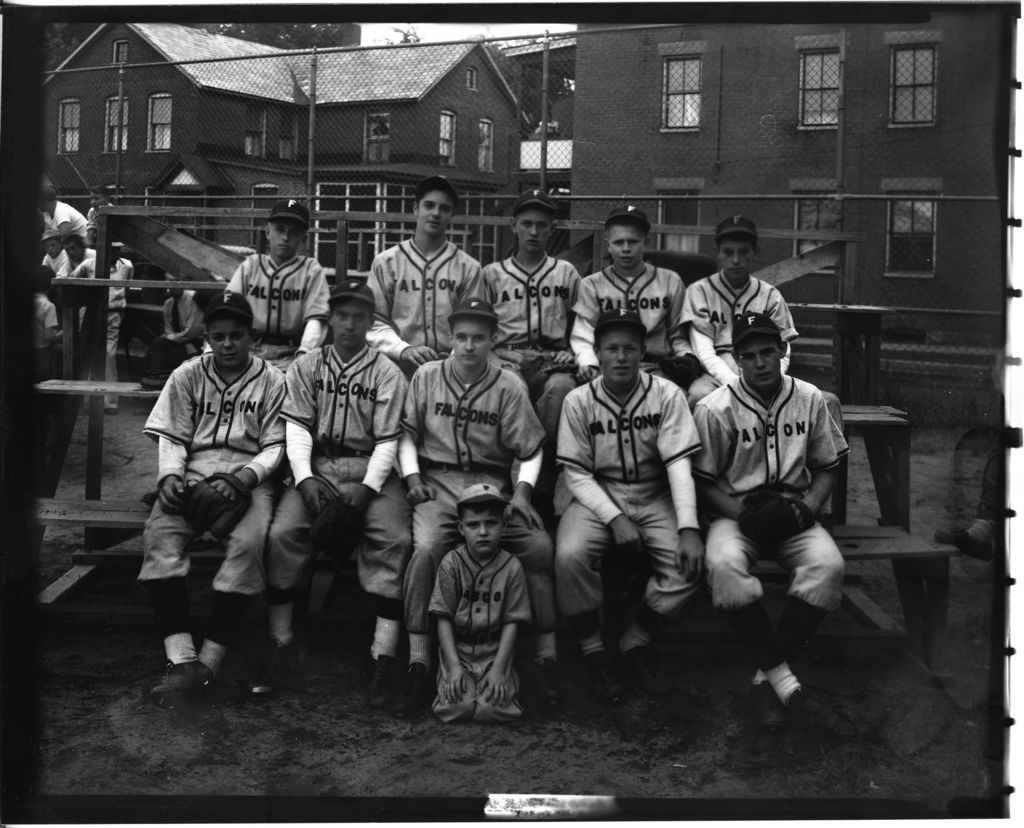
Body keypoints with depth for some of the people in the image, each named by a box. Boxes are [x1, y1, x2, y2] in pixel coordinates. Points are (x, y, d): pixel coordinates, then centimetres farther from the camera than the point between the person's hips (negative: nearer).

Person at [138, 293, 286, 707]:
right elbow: (172, 437, 11)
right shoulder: (187, 375, 15)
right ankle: (180, 657, -30)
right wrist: (170, 475, -10)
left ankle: (209, 661, -27)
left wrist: (242, 478, -15)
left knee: (247, 542, -32)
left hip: (249, 476, -2)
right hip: (193, 471, 2)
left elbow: (274, 447, 3)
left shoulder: (272, 381, 8)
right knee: (159, 534, -28)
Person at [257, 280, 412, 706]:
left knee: (394, 539, -27)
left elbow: (388, 439, 0)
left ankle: (384, 656, -27)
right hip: (316, 466, 1)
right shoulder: (306, 366, 14)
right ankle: (282, 645, -14)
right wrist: (305, 478, -13)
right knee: (283, 533, -24)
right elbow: (297, 427, 4)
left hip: (370, 470, -1)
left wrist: (367, 487, -16)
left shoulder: (387, 373, 8)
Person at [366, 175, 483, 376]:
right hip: (399, 366, -1)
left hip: (451, 366, 1)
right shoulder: (386, 262, 9)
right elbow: (375, 323, 5)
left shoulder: (469, 267, 10)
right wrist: (404, 350, -12)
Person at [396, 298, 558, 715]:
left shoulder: (509, 387, 5)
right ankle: (418, 666, -23)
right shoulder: (426, 376, 8)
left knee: (540, 547, -23)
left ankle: (546, 660, -11)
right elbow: (407, 432, 12)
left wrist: (521, 492, -10)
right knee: (427, 547, -30)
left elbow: (530, 451, 5)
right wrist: (413, 477, -2)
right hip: (438, 481, 0)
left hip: (493, 482, 0)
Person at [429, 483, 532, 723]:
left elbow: (511, 622, -3)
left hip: (495, 651, 0)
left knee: (496, 708, -22)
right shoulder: (451, 564, -5)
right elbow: (444, 618, -5)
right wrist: (454, 665, -14)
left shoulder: (511, 568, -4)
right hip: (457, 649, 0)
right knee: (456, 707, -22)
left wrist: (498, 668, -12)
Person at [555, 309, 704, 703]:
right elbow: (577, 474, -5)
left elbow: (678, 464, -11)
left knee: (690, 563, -24)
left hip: (653, 497, 1)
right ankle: (592, 651, -6)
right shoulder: (578, 401, -4)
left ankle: (636, 643, 1)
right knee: (570, 556, -31)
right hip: (597, 497, -1)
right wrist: (614, 518, -20)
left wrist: (689, 528, -24)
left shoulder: (666, 394, -5)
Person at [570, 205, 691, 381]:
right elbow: (582, 338, 5)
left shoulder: (670, 281, 13)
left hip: (656, 366, 0)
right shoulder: (591, 285, 11)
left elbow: (678, 336, 15)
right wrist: (588, 363, -15)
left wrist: (686, 358, -5)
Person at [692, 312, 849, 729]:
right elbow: (703, 481, -2)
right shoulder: (714, 408, -4)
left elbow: (826, 467, 13)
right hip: (734, 512, -2)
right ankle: (779, 671, -23)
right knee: (724, 564, -36)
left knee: (828, 566, -29)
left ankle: (767, 677, -19)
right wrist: (745, 514, -15)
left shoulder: (810, 399, 6)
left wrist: (808, 505, -6)